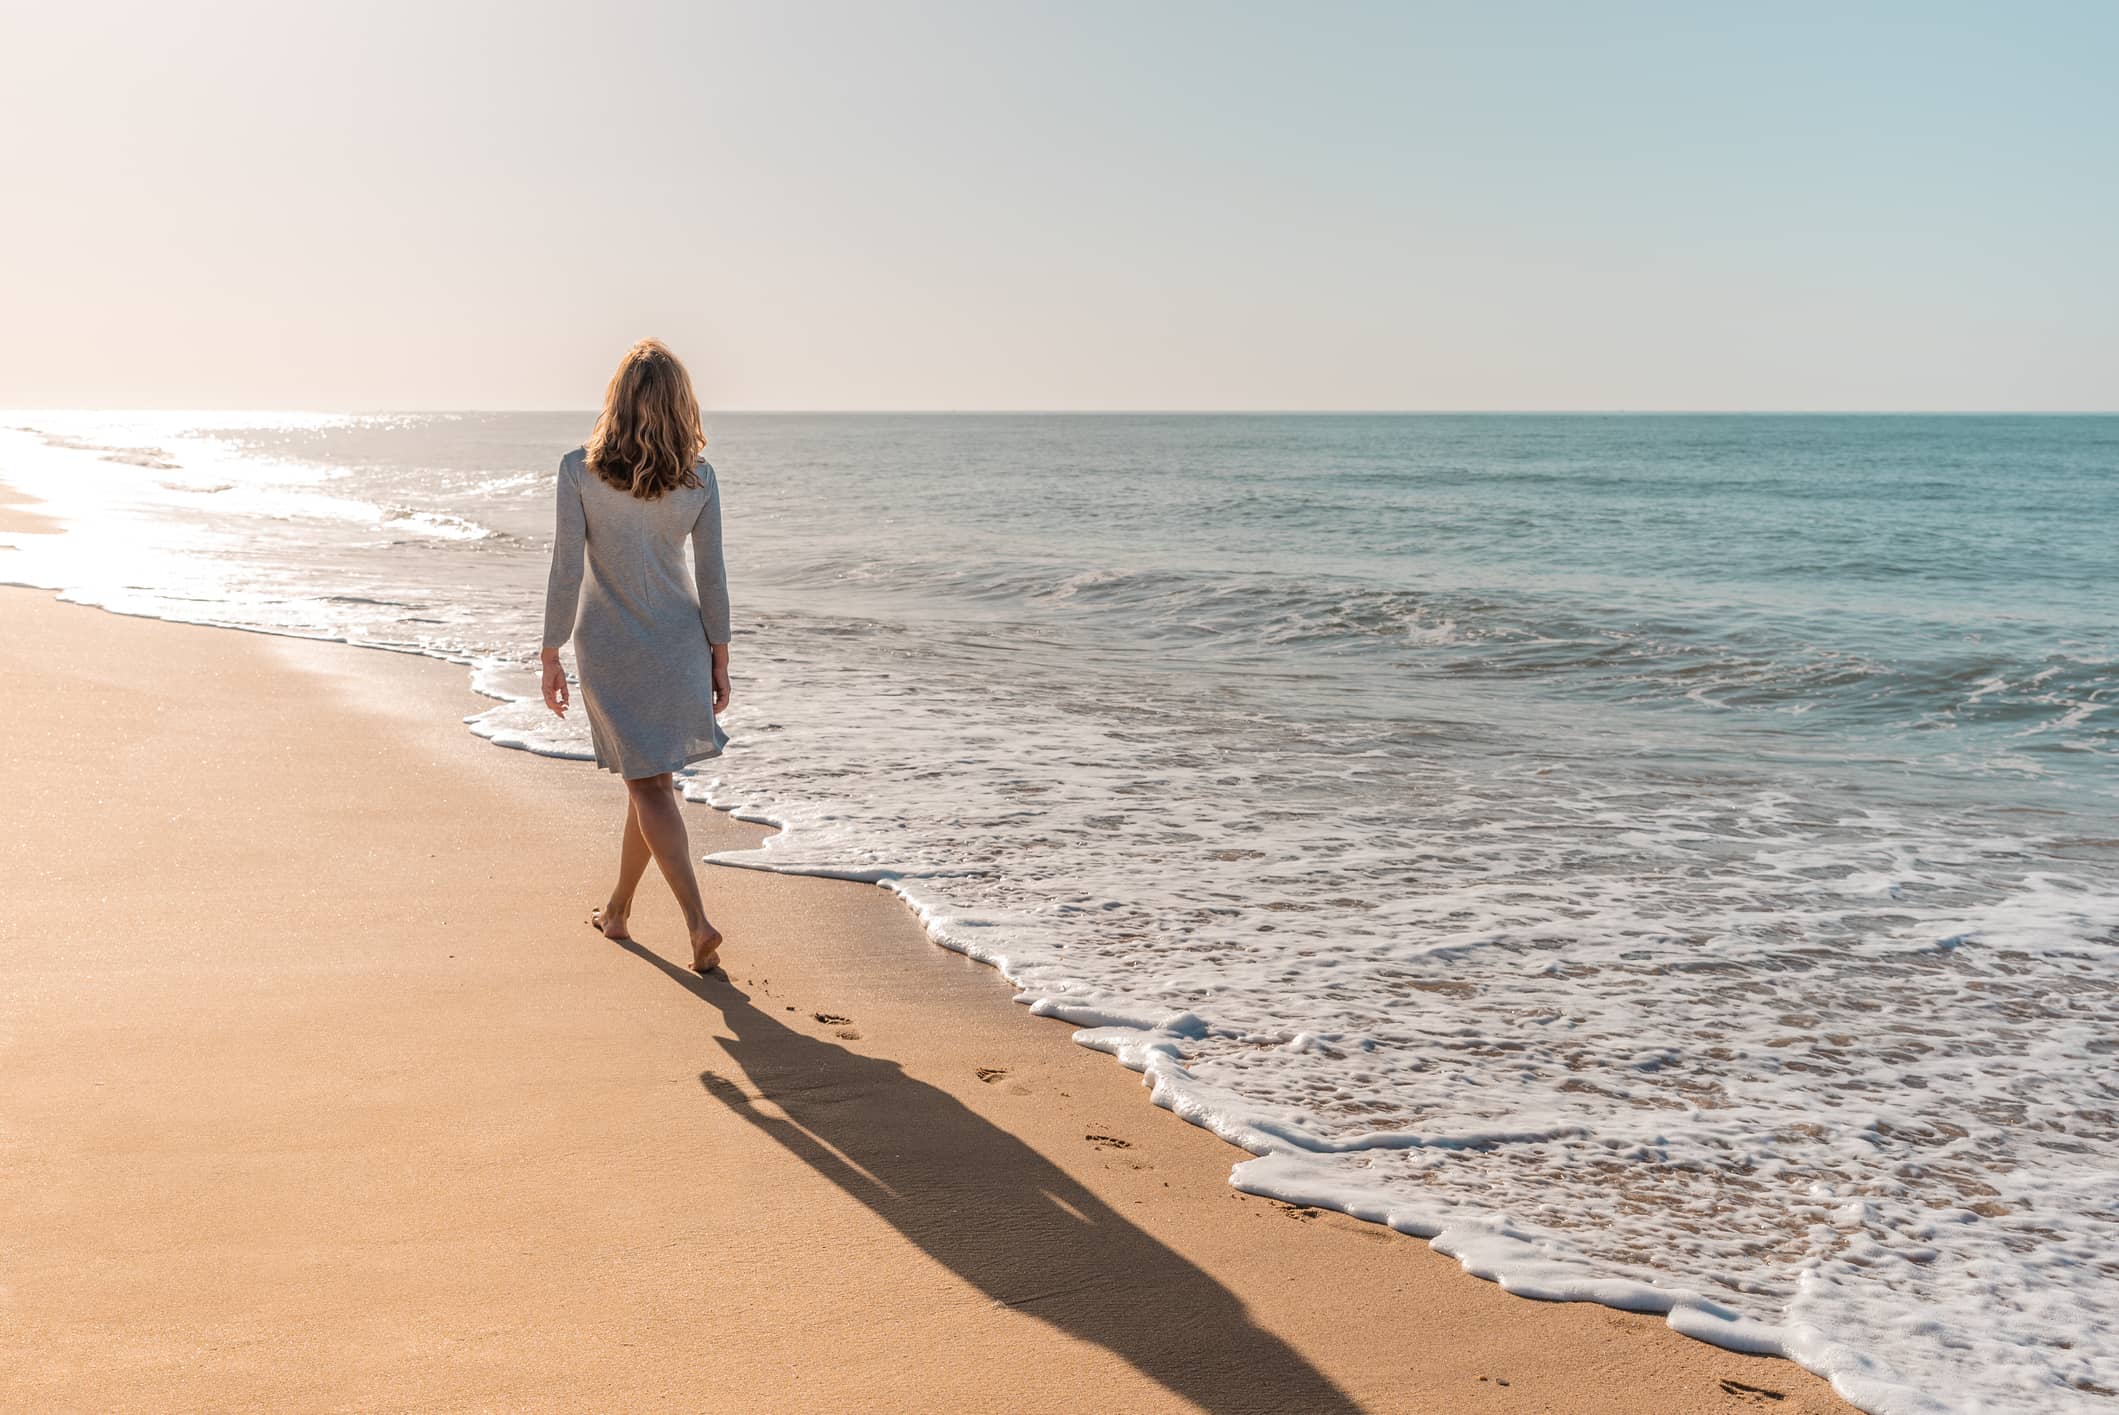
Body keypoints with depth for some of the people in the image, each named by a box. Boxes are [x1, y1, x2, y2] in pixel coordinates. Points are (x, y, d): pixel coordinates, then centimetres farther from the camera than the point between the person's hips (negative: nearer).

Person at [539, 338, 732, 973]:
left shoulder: (580, 470, -13)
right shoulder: (698, 477, -6)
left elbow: (566, 570, -11)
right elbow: (712, 576, -2)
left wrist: (550, 657, -2)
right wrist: (719, 658, 8)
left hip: (607, 644, -2)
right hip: (679, 640, 3)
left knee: (650, 785, 3)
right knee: (649, 780, 17)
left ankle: (699, 921, -8)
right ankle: (617, 909, 32)